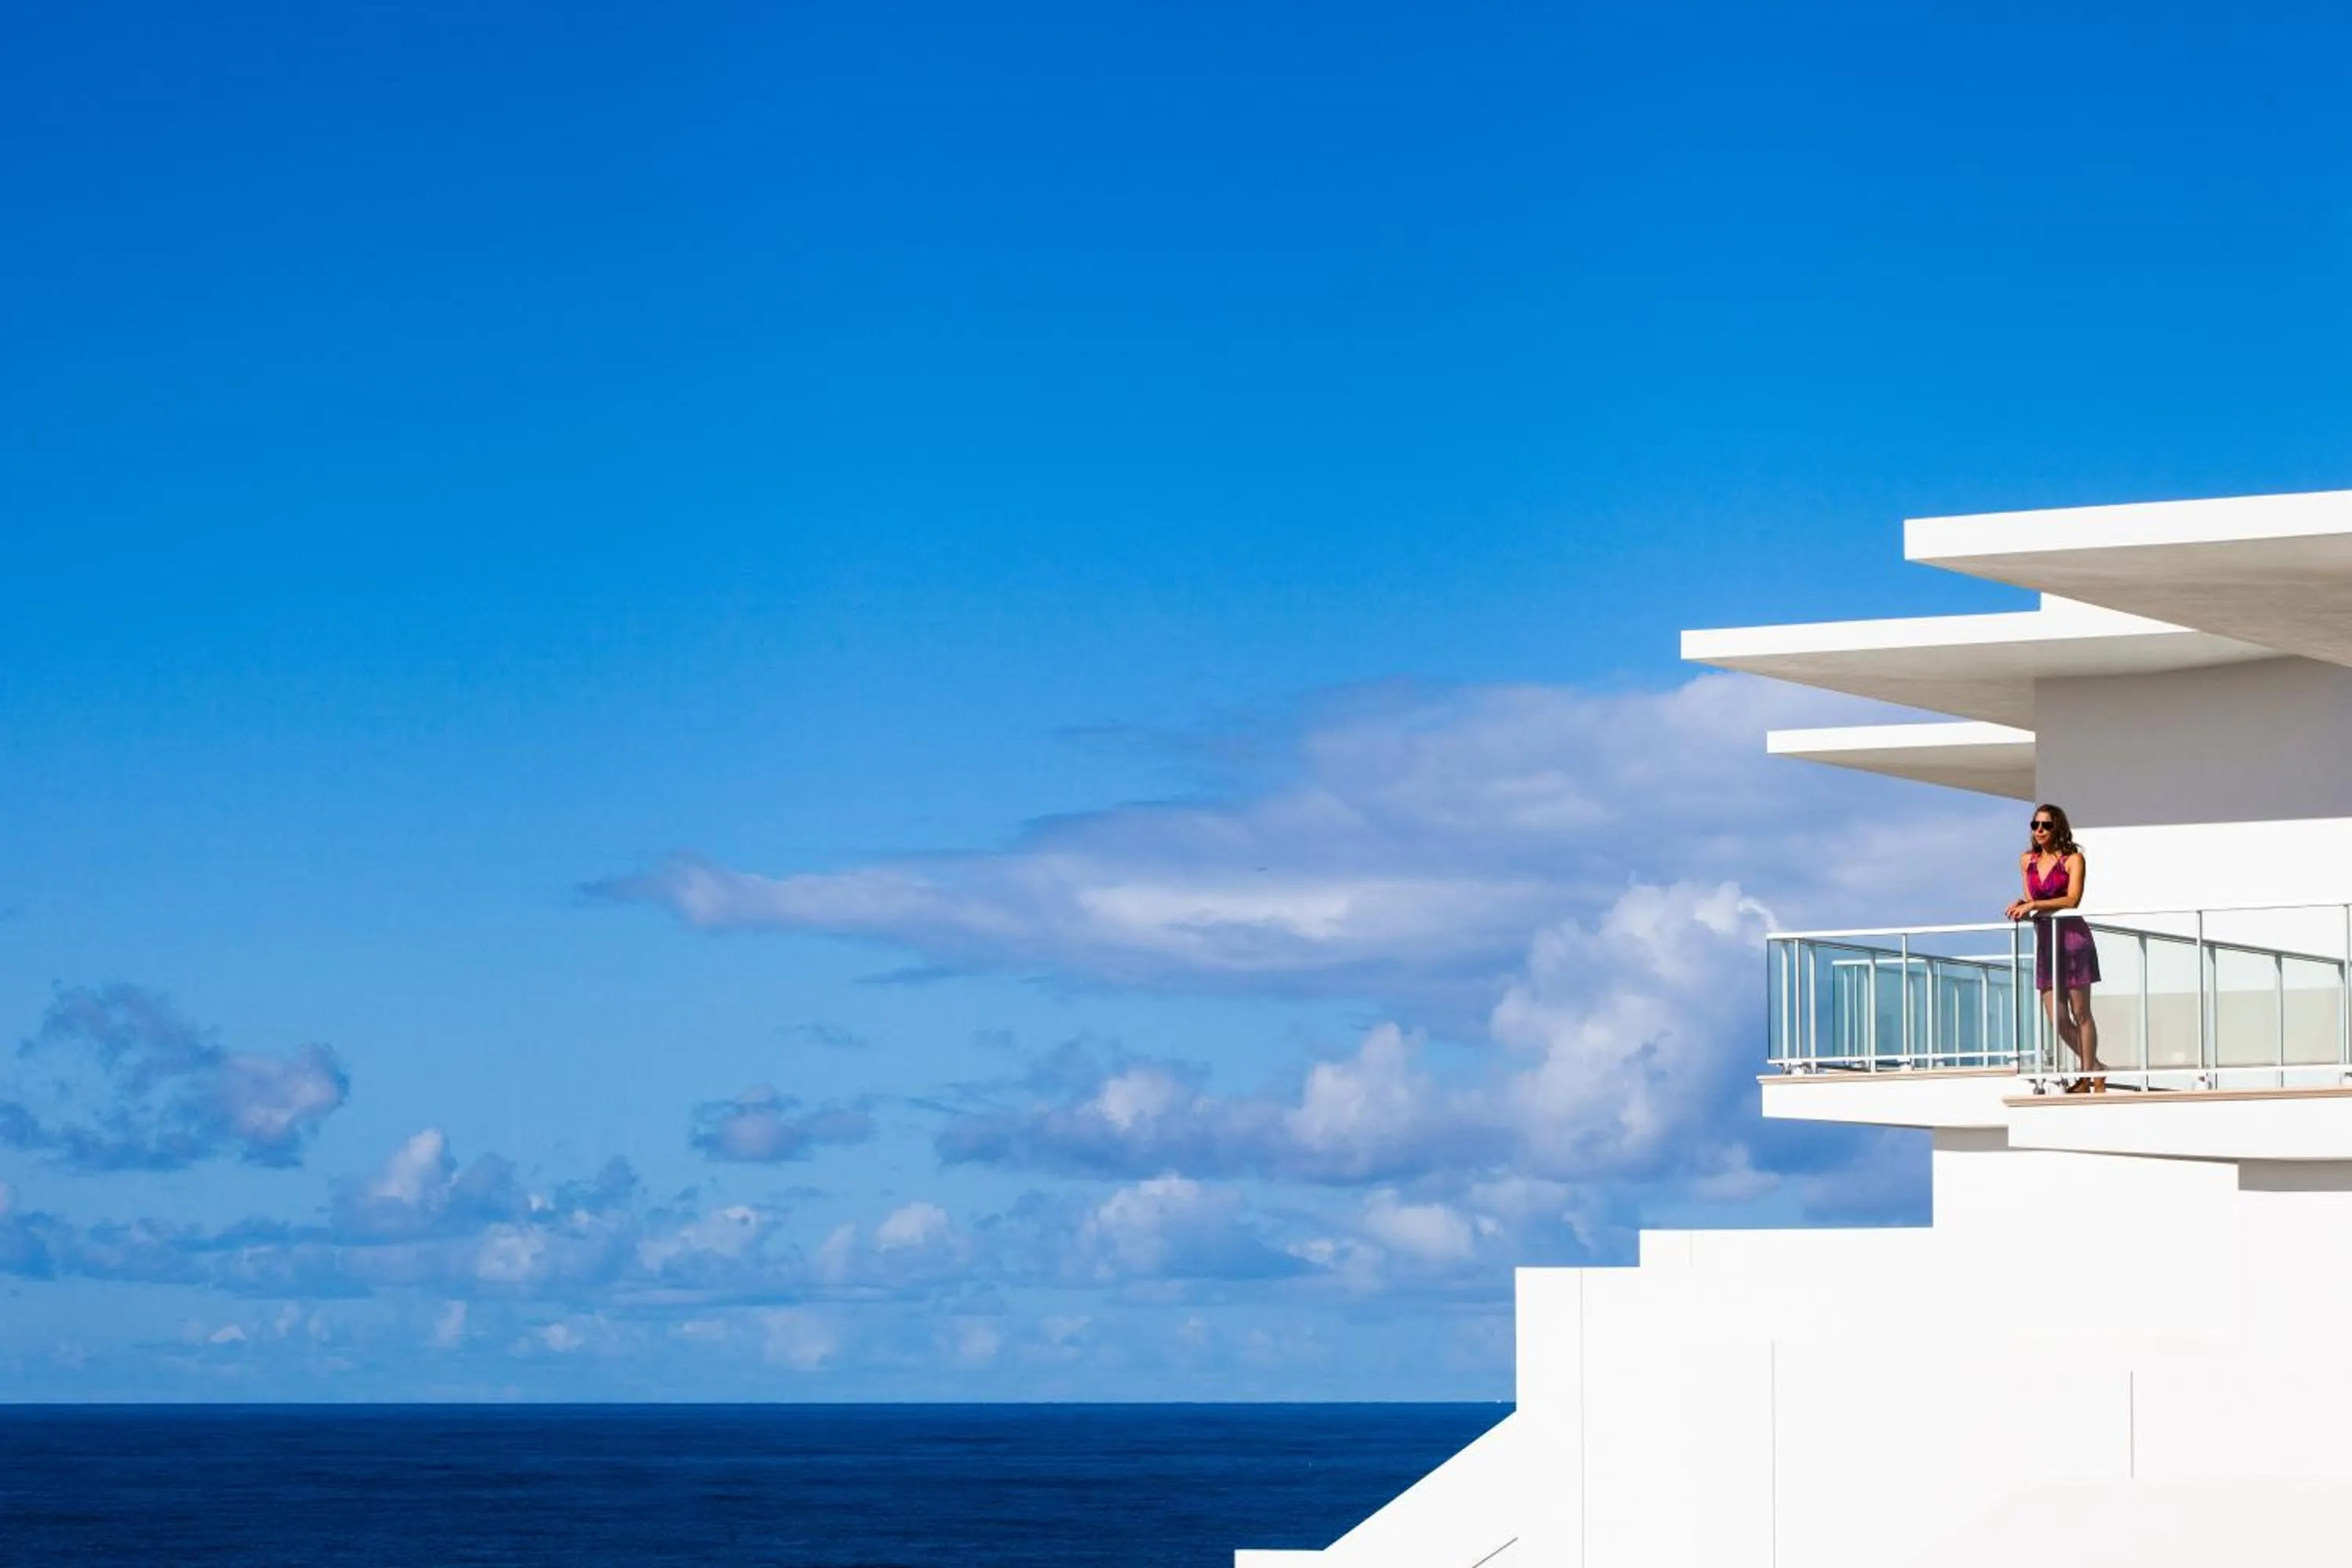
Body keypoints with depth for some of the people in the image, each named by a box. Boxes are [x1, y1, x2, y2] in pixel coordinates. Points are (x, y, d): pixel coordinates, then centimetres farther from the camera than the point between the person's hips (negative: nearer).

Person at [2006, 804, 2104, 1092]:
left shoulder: (2073, 859, -5)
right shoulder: (2027, 860, 12)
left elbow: (2072, 900, -15)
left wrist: (2033, 905, -19)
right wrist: (2021, 906, -2)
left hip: (2072, 936, -5)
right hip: (2045, 938, 6)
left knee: (2080, 1013, -2)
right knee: (2056, 1018, 2)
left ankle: (2090, 1075, 6)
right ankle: (2093, 1069, 19)